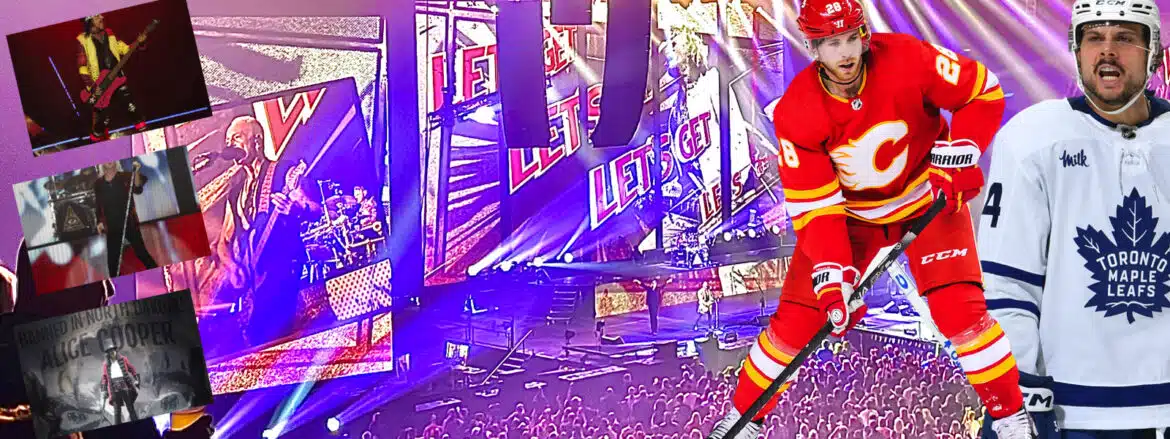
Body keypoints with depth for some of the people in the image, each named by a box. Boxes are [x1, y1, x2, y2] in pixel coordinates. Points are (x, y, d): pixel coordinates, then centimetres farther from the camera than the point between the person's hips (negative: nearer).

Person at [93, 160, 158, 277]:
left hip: (129, 222, -2)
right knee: (113, 258, 4)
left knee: (141, 252, 1)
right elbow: (98, 205, 11)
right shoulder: (98, 183, 5)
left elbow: (137, 190, -15)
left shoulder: (125, 177, 0)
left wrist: (136, 172, -27)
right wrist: (100, 222, 1)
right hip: (112, 226, 2)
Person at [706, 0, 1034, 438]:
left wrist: (958, 152, -24)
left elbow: (985, 93, -11)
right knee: (796, 319, -3)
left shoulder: (907, 59, -24)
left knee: (959, 309, -15)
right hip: (849, 212, 1)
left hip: (929, 200, -1)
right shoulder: (796, 112, -22)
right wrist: (831, 275, -30)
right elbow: (814, 205, -20)